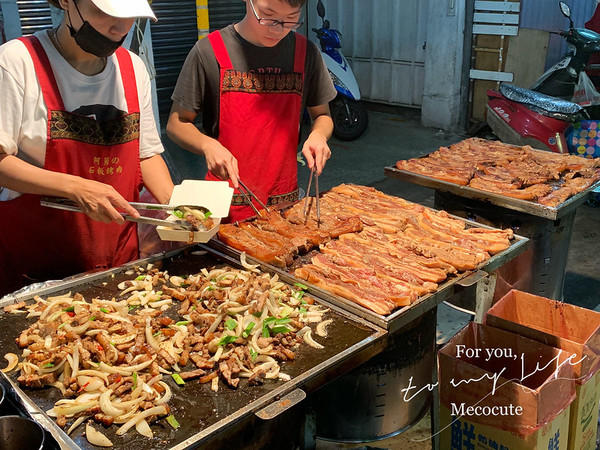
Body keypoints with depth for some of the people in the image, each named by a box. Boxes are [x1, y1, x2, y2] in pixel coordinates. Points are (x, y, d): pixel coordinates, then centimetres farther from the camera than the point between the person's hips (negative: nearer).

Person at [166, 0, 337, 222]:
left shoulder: (306, 52, 1)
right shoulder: (209, 52, -8)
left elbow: (322, 115, 12)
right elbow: (176, 123, -1)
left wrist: (318, 135, -10)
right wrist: (207, 145, -21)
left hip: (286, 201, 3)